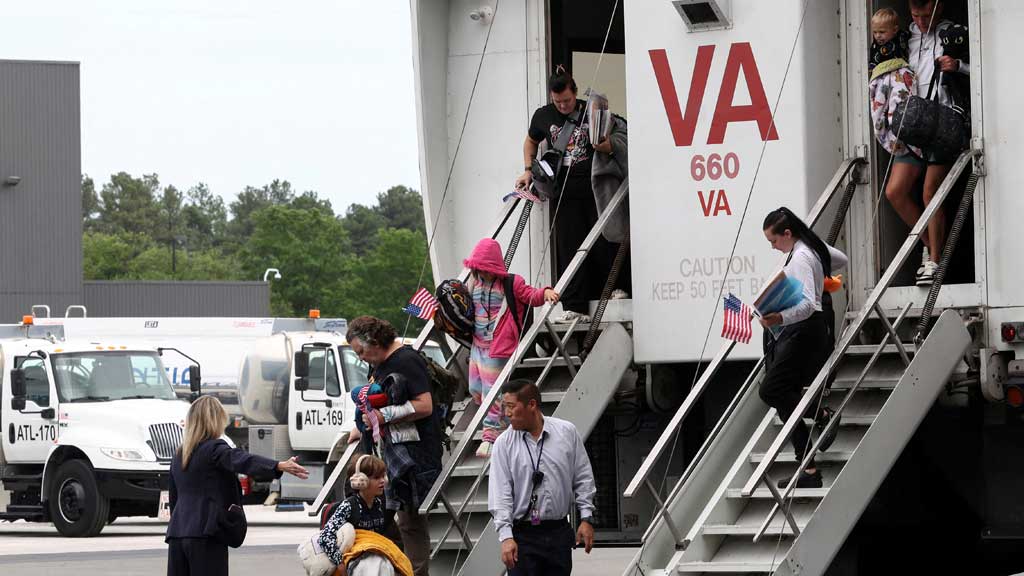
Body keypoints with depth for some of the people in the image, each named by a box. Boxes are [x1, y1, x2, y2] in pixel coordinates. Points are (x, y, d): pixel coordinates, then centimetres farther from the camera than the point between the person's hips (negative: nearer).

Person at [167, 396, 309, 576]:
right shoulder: (214, 449, -7)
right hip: (205, 533, -8)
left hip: (177, 534, 8)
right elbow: (243, 461, -26)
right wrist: (280, 466, -40)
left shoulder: (179, 456, 18)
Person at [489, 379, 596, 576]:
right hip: (522, 535, -2)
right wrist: (506, 537, -15)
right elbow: (499, 494, -6)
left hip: (559, 532, 2)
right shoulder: (504, 444, -1)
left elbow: (583, 478, 9)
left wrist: (586, 518, 3)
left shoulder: (567, 432, 3)